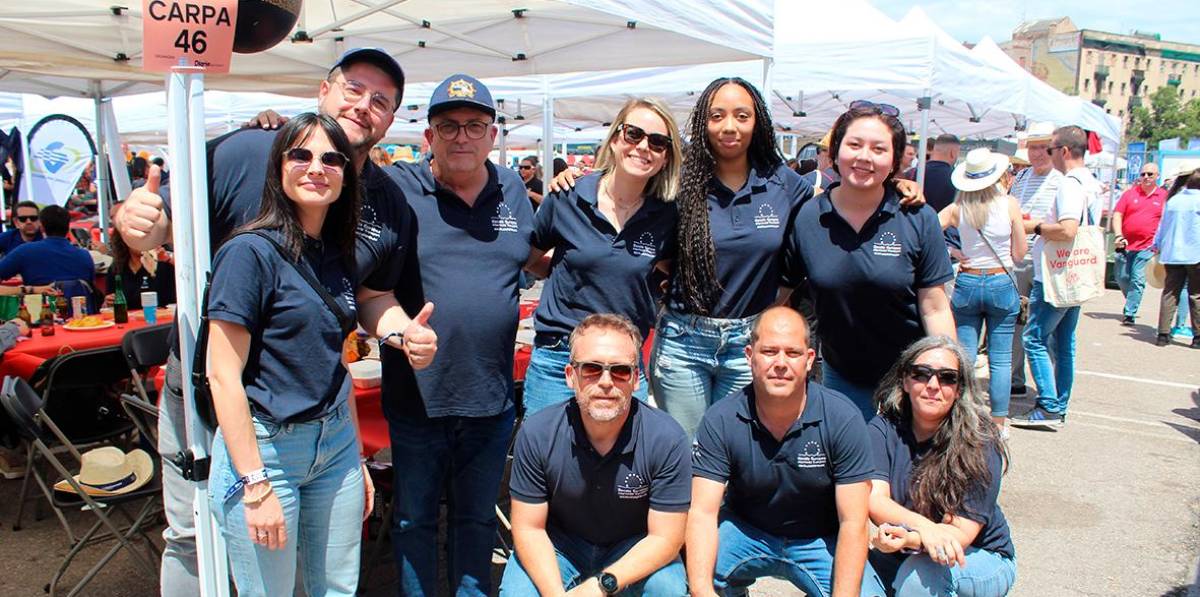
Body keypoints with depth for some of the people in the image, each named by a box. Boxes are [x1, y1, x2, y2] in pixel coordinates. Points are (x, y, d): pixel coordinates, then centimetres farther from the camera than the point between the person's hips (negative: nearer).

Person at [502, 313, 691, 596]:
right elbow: (529, 527, -12)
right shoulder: (537, 434, -19)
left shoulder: (667, 439, -23)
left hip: (635, 550, 0)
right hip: (559, 544, 1)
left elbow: (665, 538, -18)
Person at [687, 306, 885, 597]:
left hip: (819, 539, 1)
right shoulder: (720, 421, -16)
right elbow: (703, 513, -21)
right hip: (745, 530, 0)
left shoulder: (843, 418, -18)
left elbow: (853, 522, -17)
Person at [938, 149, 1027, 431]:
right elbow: (1019, 253, -3)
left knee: (964, 357, 7)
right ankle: (998, 424, 13)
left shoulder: (958, 208, -5)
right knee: (1000, 359, 6)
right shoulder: (1009, 204, -8)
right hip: (1001, 284, -1)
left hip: (967, 284, 1)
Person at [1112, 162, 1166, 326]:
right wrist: (1118, 236, -12)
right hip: (1125, 244, 2)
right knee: (1121, 277, 10)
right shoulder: (1130, 193, 4)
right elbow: (1117, 215, 1)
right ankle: (1132, 303, 35)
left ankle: (1129, 314, -3)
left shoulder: (1164, 196, 3)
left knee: (1137, 280, -7)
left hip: (1147, 247, -2)